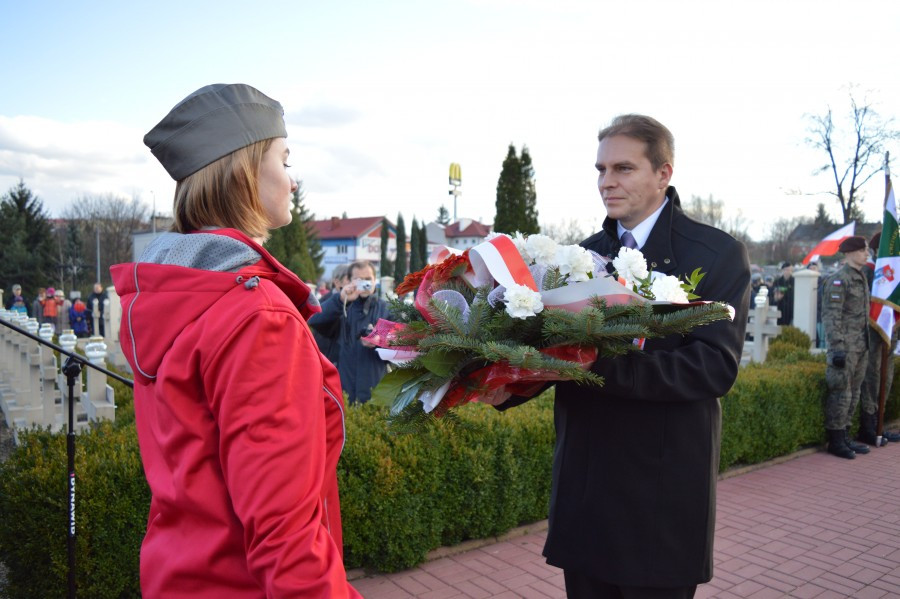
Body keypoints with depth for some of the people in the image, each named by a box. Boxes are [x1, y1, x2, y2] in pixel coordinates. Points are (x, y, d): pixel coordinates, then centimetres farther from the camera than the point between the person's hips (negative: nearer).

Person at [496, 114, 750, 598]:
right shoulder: (584, 254, 9)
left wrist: (605, 367, -30)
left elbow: (716, 366, -18)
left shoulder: (718, 253, -6)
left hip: (662, 498, -4)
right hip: (583, 490, 5)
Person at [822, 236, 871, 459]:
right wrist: (837, 347, -21)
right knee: (841, 393, -4)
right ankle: (836, 441, 4)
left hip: (861, 346, 9)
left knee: (854, 393, 13)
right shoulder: (838, 279, -12)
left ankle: (845, 436, 22)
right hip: (846, 346, -9)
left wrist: (866, 344, 20)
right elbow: (831, 316, -17)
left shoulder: (861, 277, 16)